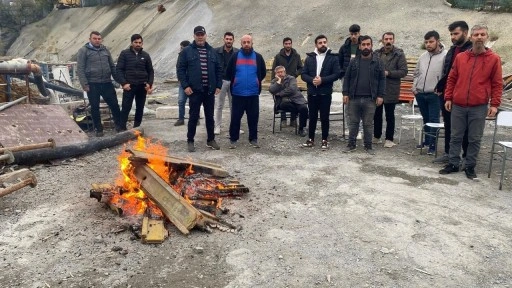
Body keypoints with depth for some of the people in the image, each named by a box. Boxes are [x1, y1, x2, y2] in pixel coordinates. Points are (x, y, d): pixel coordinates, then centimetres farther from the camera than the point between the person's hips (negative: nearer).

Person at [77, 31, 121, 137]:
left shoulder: (105, 50, 13)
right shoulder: (84, 51, -1)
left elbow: (112, 66, 17)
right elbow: (80, 69, -6)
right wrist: (84, 84, -13)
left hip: (107, 83, 3)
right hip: (92, 84, -3)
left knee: (114, 104, 5)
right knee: (95, 107, 5)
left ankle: (119, 125, 20)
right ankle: (98, 129, 17)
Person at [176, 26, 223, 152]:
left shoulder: (212, 51, 10)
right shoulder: (187, 51, -1)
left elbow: (219, 69, 12)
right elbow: (180, 69, -4)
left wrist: (218, 85, 4)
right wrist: (185, 86, -12)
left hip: (210, 90, 3)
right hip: (194, 90, -3)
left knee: (210, 116, 11)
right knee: (193, 116, 2)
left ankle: (211, 140, 22)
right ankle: (190, 141, 14)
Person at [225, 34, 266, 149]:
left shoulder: (258, 57, 4)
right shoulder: (235, 56, 3)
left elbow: (263, 73, 14)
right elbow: (228, 73, 10)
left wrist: (256, 82, 11)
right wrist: (235, 82, 13)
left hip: (253, 94, 1)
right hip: (237, 93, -1)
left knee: (253, 117, 6)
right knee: (235, 117, 3)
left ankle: (253, 139, 18)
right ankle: (233, 139, 14)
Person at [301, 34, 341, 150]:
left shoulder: (333, 58, -1)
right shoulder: (309, 57, 7)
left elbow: (336, 74, -7)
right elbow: (303, 74, 3)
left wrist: (322, 80, -17)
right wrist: (312, 80, -16)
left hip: (325, 93, -2)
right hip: (312, 93, 2)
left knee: (324, 118, 5)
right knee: (312, 117, 10)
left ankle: (324, 140, 15)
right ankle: (311, 139, 21)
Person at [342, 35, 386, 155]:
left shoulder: (378, 62, 3)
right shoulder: (354, 61, 7)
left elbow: (382, 79, 2)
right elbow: (347, 78, 8)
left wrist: (380, 95, -6)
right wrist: (345, 93, -1)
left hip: (370, 99, -1)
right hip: (354, 98, 2)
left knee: (368, 124, 6)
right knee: (353, 122, 8)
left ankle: (368, 146, 16)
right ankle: (351, 144, 18)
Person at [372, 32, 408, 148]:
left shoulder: (399, 54, -3)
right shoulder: (377, 53, 8)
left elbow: (404, 71, -9)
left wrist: (388, 73, -16)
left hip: (391, 90, -4)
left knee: (389, 115, 4)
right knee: (377, 114, 12)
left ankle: (389, 139, 13)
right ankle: (376, 136, 26)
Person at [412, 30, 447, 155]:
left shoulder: (445, 56, -9)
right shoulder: (423, 56, 12)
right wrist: (414, 87, 11)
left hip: (434, 94, -6)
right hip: (420, 94, 6)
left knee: (433, 120, -2)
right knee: (425, 119, 17)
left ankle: (433, 144, 5)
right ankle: (427, 140, 29)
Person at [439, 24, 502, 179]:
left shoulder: (494, 59, 2)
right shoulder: (460, 57, 7)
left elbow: (497, 84, 2)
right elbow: (451, 79, 11)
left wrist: (494, 104, -5)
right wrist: (448, 98, 4)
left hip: (479, 108, -2)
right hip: (458, 106, 2)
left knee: (475, 139, 6)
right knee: (456, 137, 9)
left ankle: (470, 166, 17)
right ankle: (453, 164, 19)